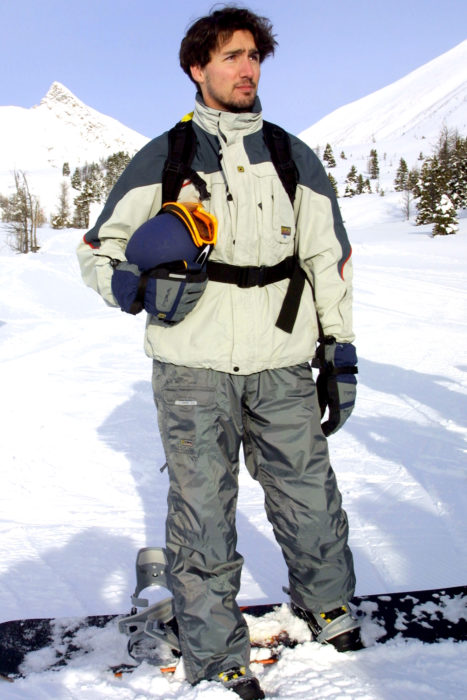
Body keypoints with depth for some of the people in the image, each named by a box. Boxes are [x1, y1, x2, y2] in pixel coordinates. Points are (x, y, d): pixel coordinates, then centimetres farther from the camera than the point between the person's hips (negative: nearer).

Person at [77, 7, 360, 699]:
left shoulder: (294, 157, 11)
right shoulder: (161, 158, 6)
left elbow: (330, 260, 13)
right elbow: (97, 246, 10)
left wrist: (341, 355, 9)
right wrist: (125, 282, -13)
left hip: (281, 365, 2)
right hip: (193, 366, -1)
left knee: (309, 497, 9)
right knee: (202, 514, 2)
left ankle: (325, 599, 39)